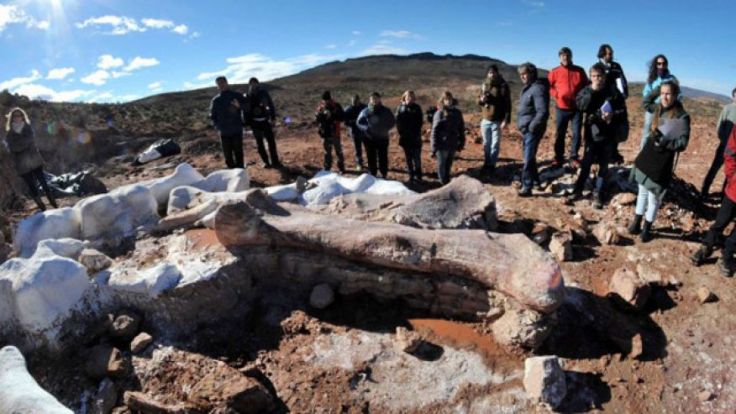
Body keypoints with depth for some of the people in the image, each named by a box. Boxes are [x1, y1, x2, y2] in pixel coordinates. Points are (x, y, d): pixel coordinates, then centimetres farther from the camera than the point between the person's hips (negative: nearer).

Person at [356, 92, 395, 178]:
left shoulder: (386, 111, 0)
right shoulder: (365, 112, 2)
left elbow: (393, 122, 7)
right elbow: (358, 122, 10)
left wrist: (385, 129, -10)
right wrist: (365, 128, -10)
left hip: (383, 138, -1)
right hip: (369, 139, 1)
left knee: (383, 158, 2)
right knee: (371, 158, 6)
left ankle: (384, 175, 13)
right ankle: (373, 175, 16)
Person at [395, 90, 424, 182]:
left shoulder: (417, 108, 1)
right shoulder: (400, 108, 4)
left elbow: (420, 121, -2)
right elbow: (398, 122, 1)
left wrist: (416, 133, -11)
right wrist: (401, 132, -8)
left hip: (415, 137, -2)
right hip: (405, 137, 2)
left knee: (416, 157, -3)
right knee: (408, 157, 8)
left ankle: (418, 175, 5)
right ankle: (411, 175, 16)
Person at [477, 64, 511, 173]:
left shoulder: (503, 86, -7)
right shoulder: (485, 85, 7)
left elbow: (507, 104, -10)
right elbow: (479, 102, 14)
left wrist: (506, 120, -18)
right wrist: (482, 99, -11)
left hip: (497, 121, -4)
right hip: (485, 120, 4)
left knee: (495, 144, 1)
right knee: (486, 143, 13)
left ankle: (492, 164, 11)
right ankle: (486, 163, 25)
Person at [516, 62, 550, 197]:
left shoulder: (538, 88, -18)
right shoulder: (527, 87, 13)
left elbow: (542, 112, -25)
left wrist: (532, 126, -22)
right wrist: (522, 125, 14)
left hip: (532, 129, -10)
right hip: (526, 128, 10)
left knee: (528, 158, -8)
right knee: (529, 156, 21)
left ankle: (527, 187, -3)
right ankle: (534, 179, 37)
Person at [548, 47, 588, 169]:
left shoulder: (579, 71, 4)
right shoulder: (555, 72, -1)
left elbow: (586, 86, 12)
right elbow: (548, 86, 5)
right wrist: (556, 94, -11)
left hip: (576, 108, 1)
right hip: (561, 108, -1)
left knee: (577, 133, 1)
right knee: (559, 134, 4)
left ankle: (574, 158, 11)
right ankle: (558, 158, 13)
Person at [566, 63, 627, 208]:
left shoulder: (613, 92, -2)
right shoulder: (586, 91, 0)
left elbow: (623, 112, 0)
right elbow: (580, 106, -19)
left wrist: (613, 116, -19)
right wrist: (592, 91, -22)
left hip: (608, 135, 0)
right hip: (591, 134, 0)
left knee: (603, 166, 8)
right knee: (586, 164, 6)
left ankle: (597, 194, 18)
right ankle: (578, 189, 21)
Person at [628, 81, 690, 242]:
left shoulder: (682, 117, -15)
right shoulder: (658, 108, 2)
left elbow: (682, 144, -14)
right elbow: (646, 103, 24)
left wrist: (664, 142, -25)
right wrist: (655, 93, 8)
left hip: (662, 164, -6)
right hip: (646, 157, 6)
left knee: (654, 198, 7)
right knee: (643, 192, 17)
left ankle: (646, 228, 22)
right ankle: (636, 223, 30)